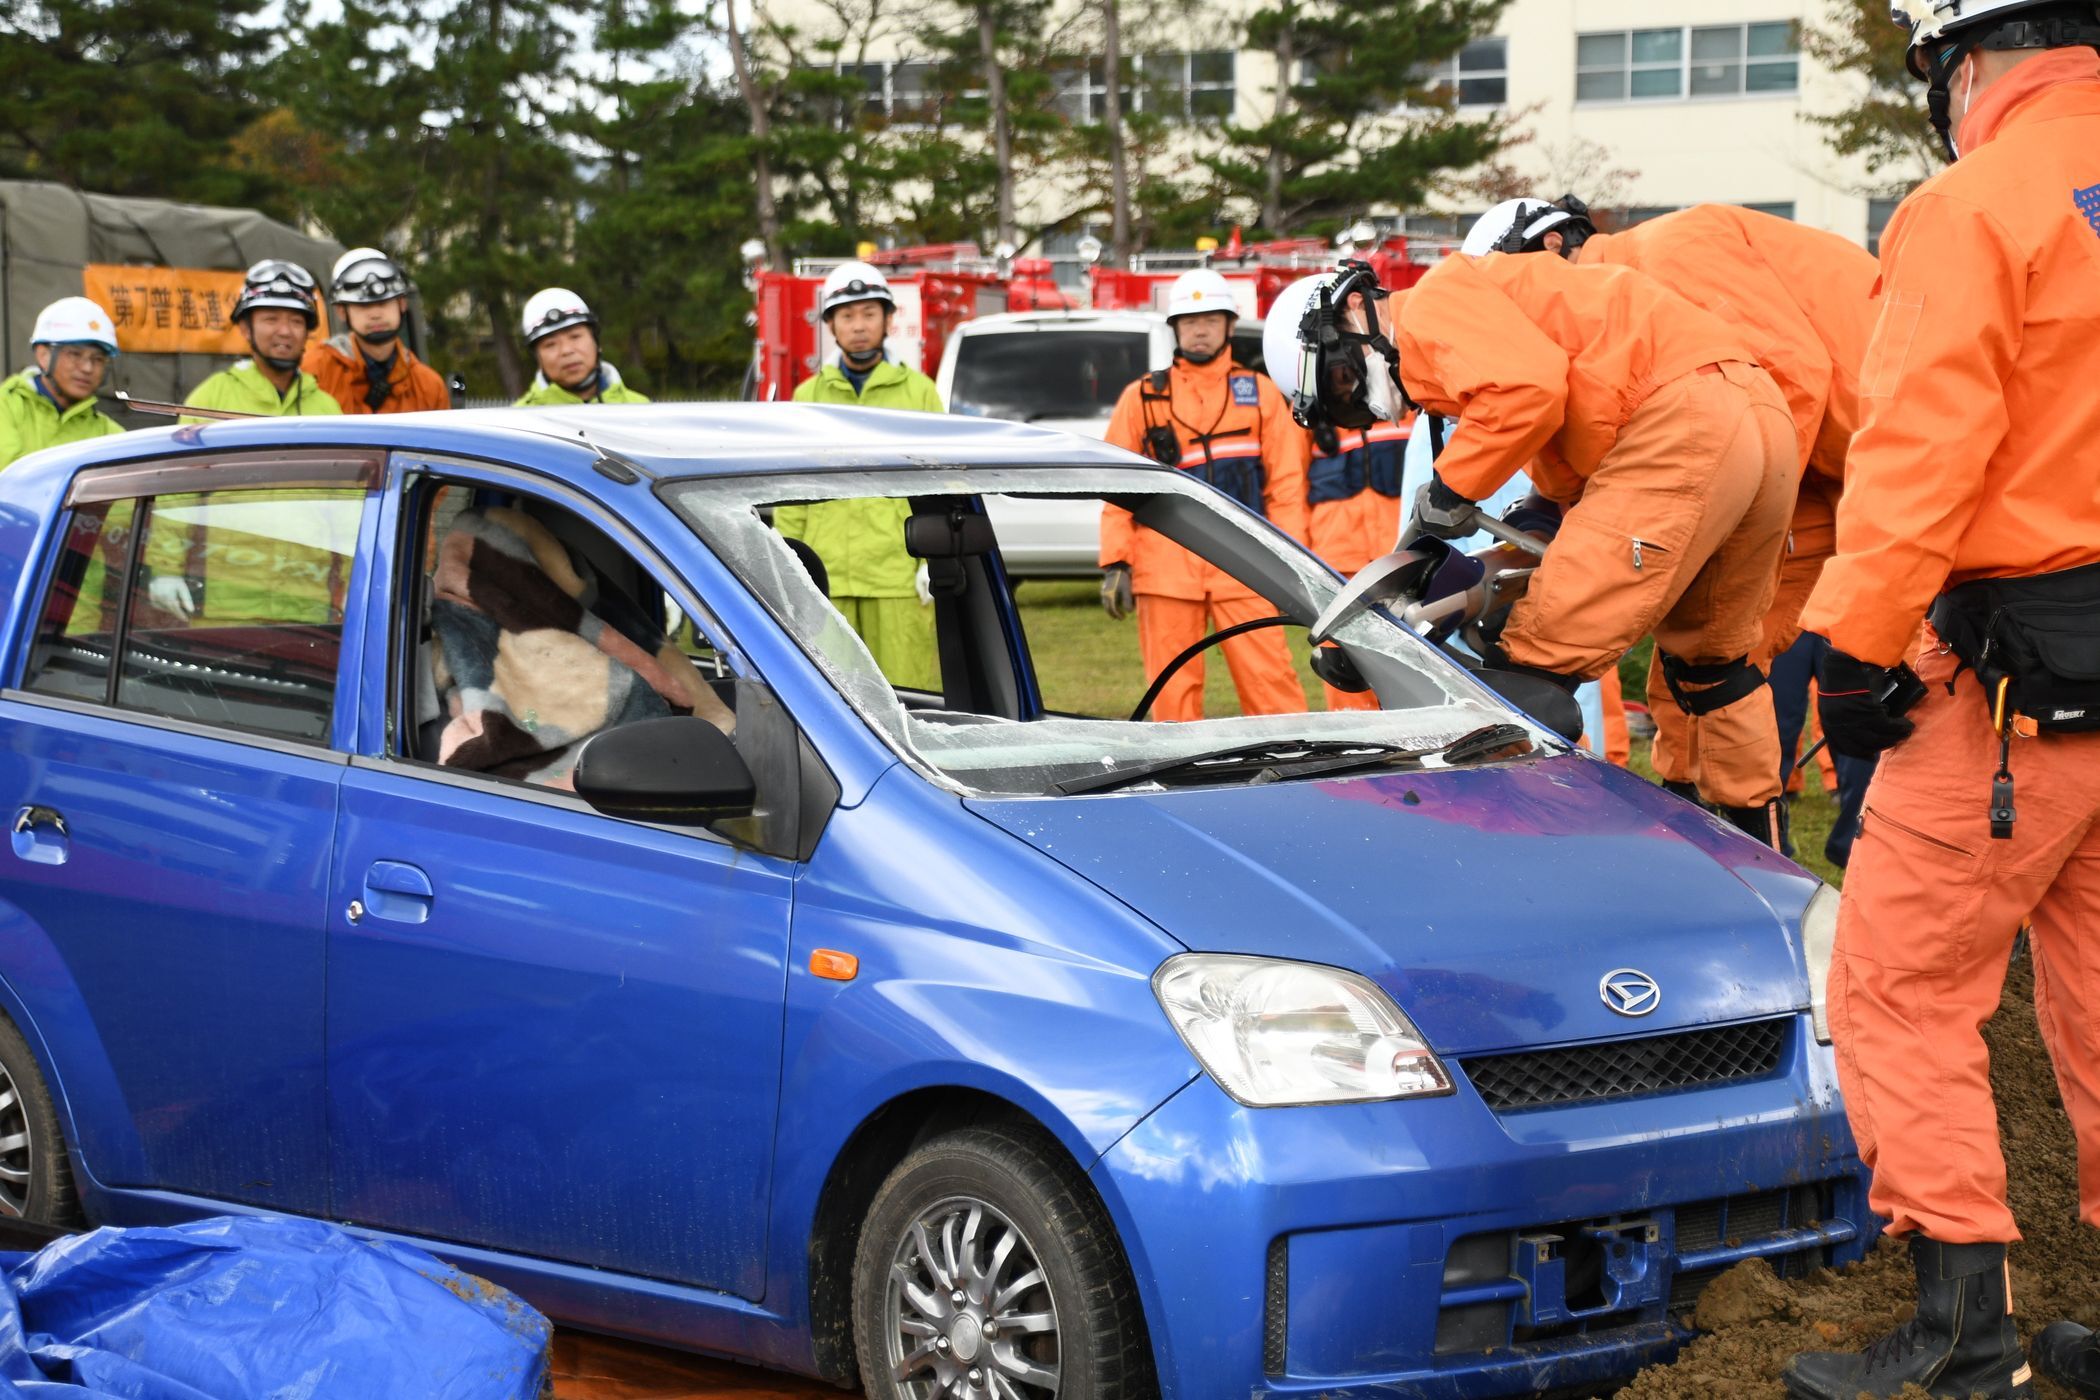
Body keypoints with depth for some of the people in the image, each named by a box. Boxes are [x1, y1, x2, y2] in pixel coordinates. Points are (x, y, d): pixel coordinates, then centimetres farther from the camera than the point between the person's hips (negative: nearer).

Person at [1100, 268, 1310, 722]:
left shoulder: (1261, 394, 13)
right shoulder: (1141, 398, 13)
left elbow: (1286, 484, 9)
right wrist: (1115, 563, -1)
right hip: (1165, 562, 1)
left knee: (1269, 679, -7)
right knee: (1173, 688, 1)